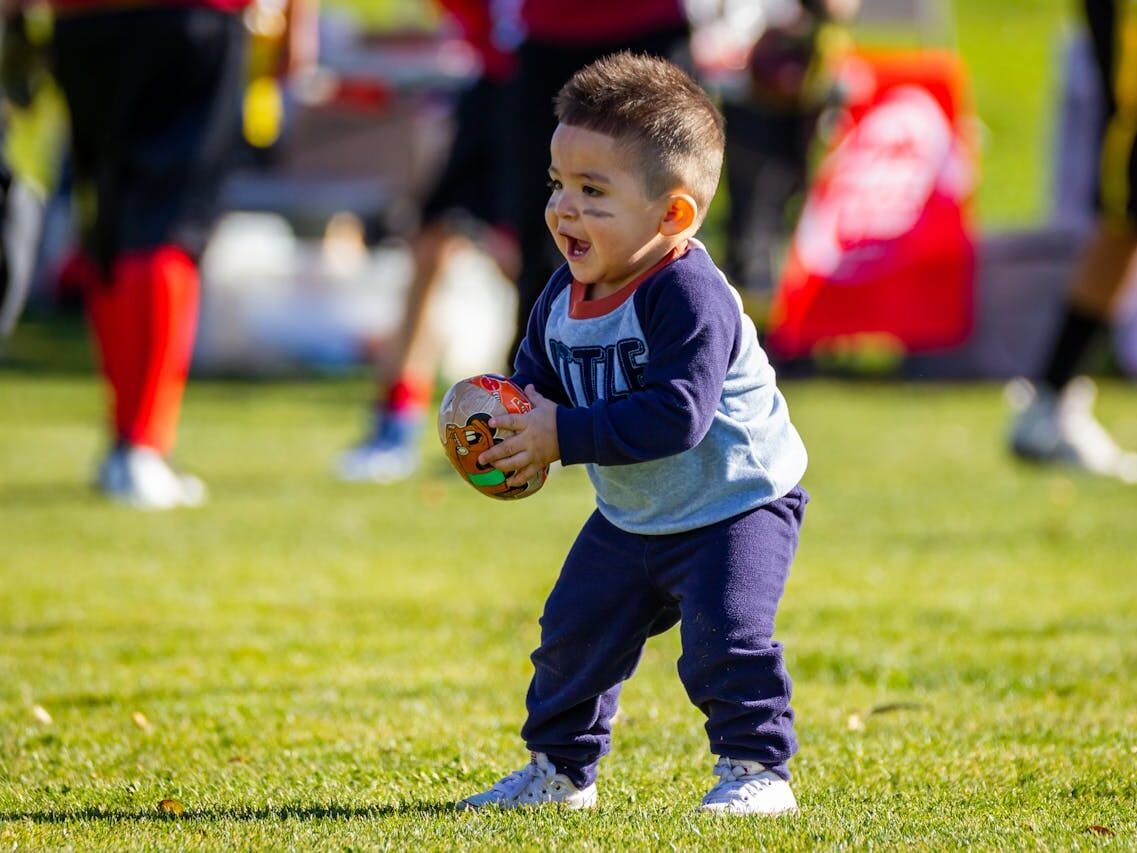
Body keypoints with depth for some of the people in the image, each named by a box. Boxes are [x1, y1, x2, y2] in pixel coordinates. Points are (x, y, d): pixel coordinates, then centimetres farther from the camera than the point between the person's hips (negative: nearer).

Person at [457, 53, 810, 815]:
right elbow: (537, 377, 13)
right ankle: (560, 769, 28)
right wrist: (514, 421, -11)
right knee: (574, 632, 11)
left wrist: (564, 436, -34)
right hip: (632, 519, 8)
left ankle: (757, 769, -8)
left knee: (724, 634, -22)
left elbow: (676, 414, -36)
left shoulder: (688, 296, -30)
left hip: (736, 505, -8)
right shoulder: (566, 295, -3)